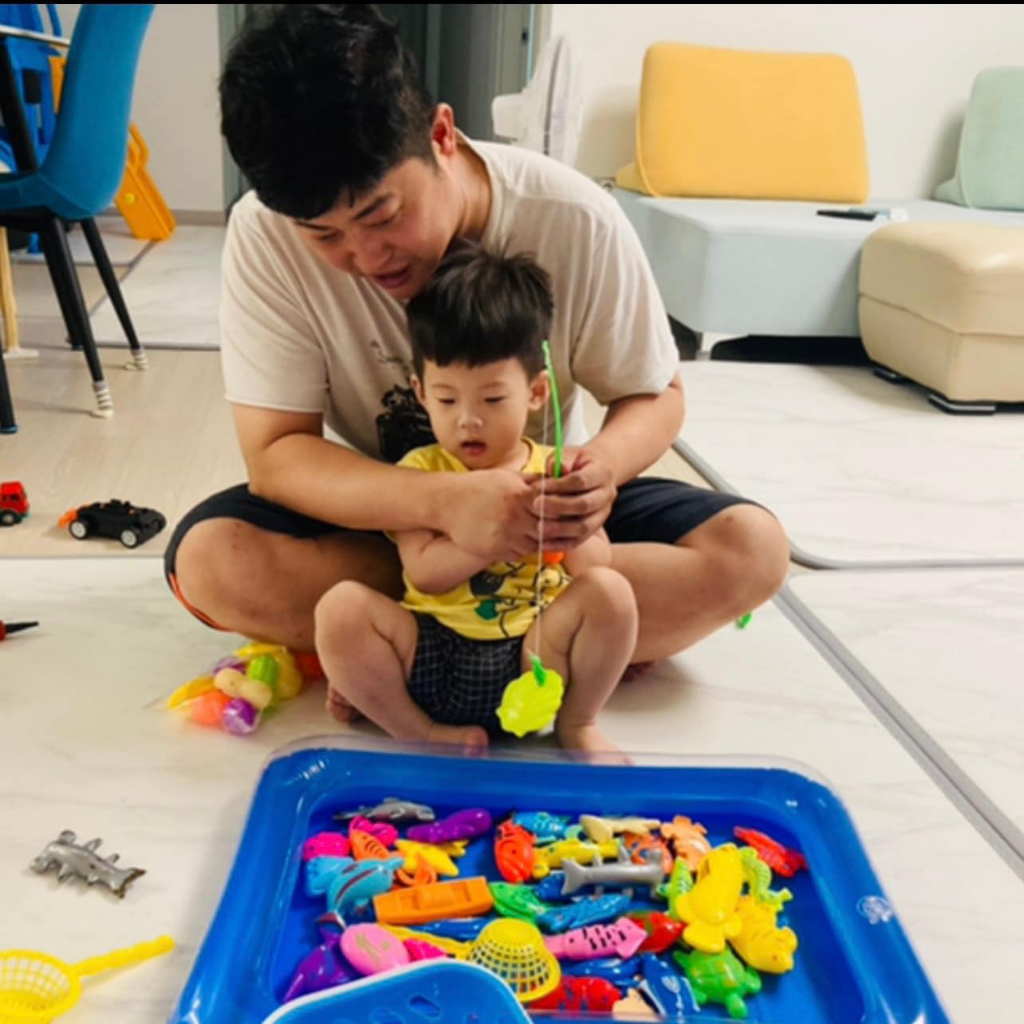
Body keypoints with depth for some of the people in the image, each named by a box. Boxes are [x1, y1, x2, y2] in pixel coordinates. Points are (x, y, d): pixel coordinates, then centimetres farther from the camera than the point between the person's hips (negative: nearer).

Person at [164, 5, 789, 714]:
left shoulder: (575, 219, -23)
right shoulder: (266, 234, -22)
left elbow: (655, 396, -10)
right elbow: (274, 454, -22)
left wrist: (607, 462, -34)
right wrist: (444, 501, -41)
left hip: (533, 499, 1)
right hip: (382, 509, 0)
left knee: (752, 549, -21)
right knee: (208, 560, -27)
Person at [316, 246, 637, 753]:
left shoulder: (554, 473, 5)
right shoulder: (419, 471, 0)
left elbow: (595, 569, 0)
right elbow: (424, 572, -12)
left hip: (530, 661, 1)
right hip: (430, 660, -1)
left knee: (611, 593, -24)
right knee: (341, 606, -25)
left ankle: (576, 723, -1)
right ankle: (415, 730, -8)